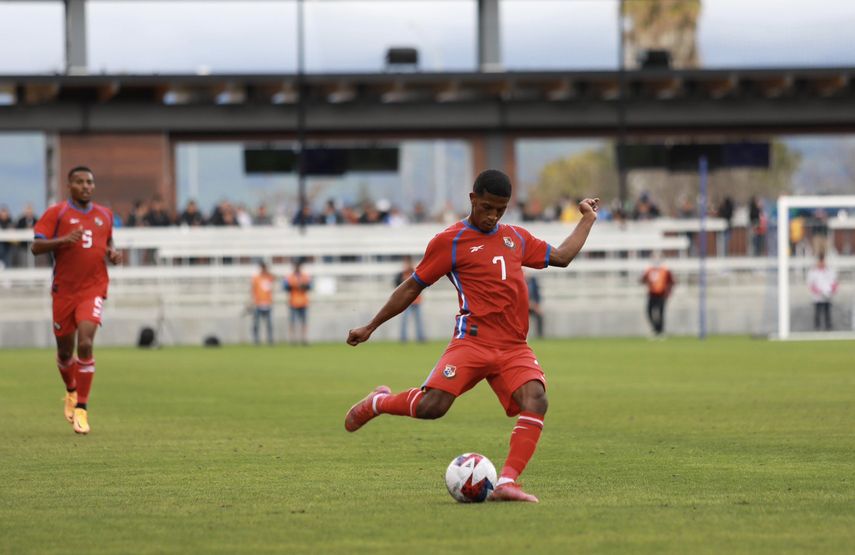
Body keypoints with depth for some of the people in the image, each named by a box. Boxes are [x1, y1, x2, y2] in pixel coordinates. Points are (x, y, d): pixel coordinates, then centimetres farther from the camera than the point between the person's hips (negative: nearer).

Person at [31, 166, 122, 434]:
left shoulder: (105, 215, 9)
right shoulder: (56, 213, -3)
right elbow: (36, 246, -9)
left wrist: (113, 254, 3)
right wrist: (63, 240, -25)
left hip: (93, 289, 1)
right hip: (64, 290, -1)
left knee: (85, 343, -19)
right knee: (65, 351, 11)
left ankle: (81, 408, -13)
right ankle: (71, 391, 43)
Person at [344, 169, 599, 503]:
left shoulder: (516, 238, 19)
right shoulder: (449, 241, 3)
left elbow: (561, 256, 31)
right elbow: (412, 287, 9)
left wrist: (587, 220, 34)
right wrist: (370, 327, 12)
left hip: (514, 348, 4)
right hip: (473, 341, -4)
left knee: (536, 401, -24)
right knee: (431, 406, -21)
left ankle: (506, 483, -27)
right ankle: (378, 403, 12)